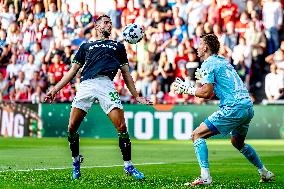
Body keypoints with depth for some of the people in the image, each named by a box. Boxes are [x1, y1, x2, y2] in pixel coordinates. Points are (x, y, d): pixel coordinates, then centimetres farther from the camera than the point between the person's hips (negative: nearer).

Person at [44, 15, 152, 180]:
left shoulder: (118, 46, 29)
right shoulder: (86, 46, 29)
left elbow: (126, 74, 26)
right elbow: (73, 71, 27)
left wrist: (136, 96, 19)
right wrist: (55, 89, 18)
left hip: (106, 84, -1)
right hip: (86, 85, 1)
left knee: (121, 126, -15)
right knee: (72, 127, -6)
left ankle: (128, 166, -2)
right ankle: (76, 160, 18)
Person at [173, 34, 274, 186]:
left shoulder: (208, 64, -4)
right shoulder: (223, 61, 22)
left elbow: (206, 93, -13)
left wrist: (187, 89, 0)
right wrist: (203, 78, 32)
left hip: (233, 108, -9)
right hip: (248, 106, 9)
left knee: (197, 134, -5)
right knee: (237, 142, 31)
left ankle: (205, 177, -16)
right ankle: (265, 173, 35)